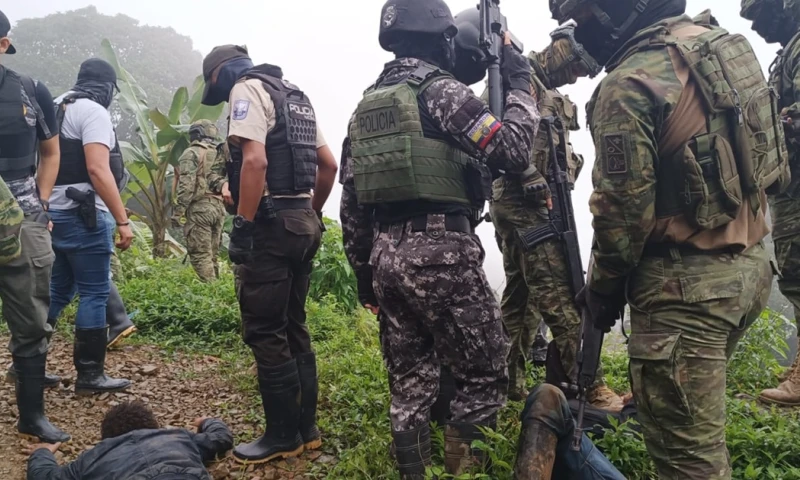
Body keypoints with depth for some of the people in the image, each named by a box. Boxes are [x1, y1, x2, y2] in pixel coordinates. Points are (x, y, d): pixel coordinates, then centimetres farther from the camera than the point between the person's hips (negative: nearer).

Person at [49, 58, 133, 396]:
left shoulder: (58, 107, 17)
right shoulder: (93, 112, -11)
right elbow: (98, 171, -21)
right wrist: (123, 220, -21)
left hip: (54, 212, 9)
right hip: (82, 215, -9)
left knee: (57, 290, 16)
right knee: (95, 294, -3)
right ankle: (90, 375, 2)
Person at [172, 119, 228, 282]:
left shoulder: (192, 153, -4)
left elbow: (186, 184, -13)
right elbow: (226, 182, 17)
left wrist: (178, 211, -12)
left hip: (199, 207, -7)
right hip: (219, 207, 7)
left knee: (200, 255, -6)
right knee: (212, 253, 11)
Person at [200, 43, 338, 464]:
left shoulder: (247, 89, -5)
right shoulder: (294, 96, 22)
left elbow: (254, 161, -20)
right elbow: (329, 165, 21)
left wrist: (242, 225, -19)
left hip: (271, 224, -9)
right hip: (302, 223, 9)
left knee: (265, 333, -2)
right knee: (293, 328, 14)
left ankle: (283, 435, 7)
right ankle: (306, 428, 21)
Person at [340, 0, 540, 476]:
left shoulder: (365, 107, 17)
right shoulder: (440, 90, -5)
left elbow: (351, 204, 16)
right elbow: (513, 149, -14)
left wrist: (364, 273, 21)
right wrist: (521, 81, 1)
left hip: (387, 257, 7)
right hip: (442, 254, -7)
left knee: (411, 384, 14)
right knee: (485, 375, 7)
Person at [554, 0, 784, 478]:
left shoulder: (631, 84, -19)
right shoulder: (724, 43, 8)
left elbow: (623, 209, -18)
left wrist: (602, 288, -4)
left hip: (686, 281, -9)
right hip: (750, 264, 9)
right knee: (700, 425, 27)